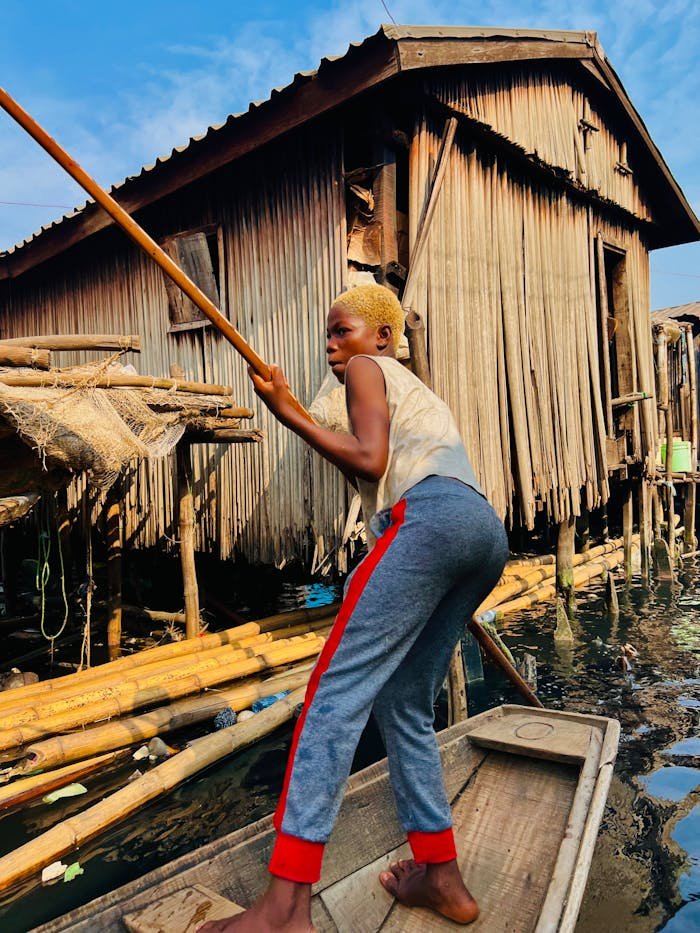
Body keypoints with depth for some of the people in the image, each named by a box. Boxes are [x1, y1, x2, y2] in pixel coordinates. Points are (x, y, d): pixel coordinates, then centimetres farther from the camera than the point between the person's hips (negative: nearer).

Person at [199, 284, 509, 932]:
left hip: (429, 517, -9)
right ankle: (441, 877, 15)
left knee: (337, 688, -15)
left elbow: (370, 461, -3)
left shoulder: (368, 369, 13)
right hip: (485, 530, 9)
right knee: (406, 708, 13)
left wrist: (288, 414, 1)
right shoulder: (414, 390, 37)